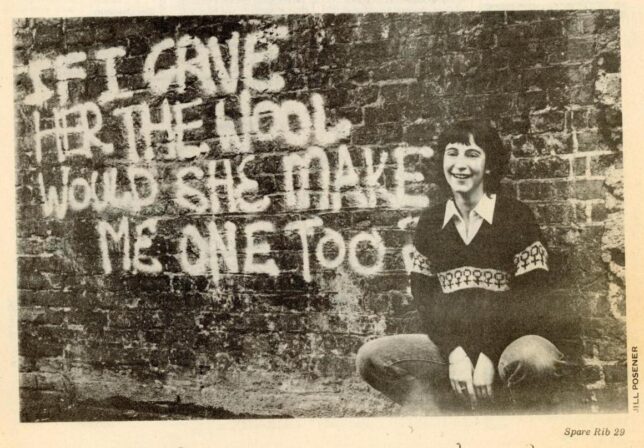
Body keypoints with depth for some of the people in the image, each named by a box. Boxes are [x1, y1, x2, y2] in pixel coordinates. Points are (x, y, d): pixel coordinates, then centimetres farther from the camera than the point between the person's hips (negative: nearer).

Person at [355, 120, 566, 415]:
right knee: (370, 358, -17)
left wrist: (489, 357, -16)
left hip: (511, 344, -2)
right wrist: (454, 354, -12)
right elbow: (423, 297, 4)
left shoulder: (516, 216, -2)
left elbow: (529, 299, -7)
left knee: (534, 358, -37)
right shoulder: (430, 222, 8)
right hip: (451, 345, 3)